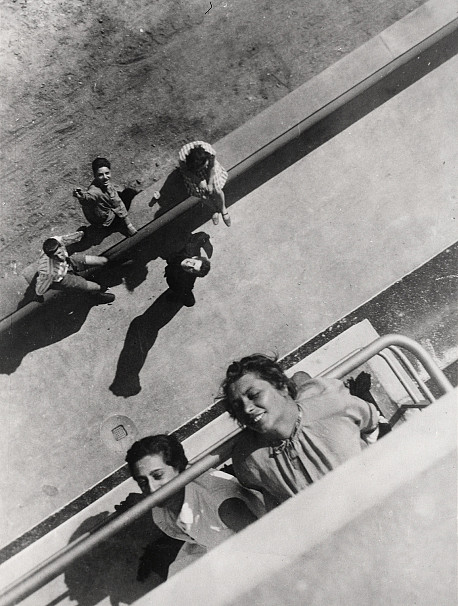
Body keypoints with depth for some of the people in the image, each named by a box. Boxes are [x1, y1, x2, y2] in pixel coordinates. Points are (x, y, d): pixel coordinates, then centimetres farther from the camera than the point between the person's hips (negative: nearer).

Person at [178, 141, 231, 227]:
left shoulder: (210, 153, -36)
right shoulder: (183, 156, -37)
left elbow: (212, 167, -16)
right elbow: (184, 170, -18)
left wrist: (210, 183, -19)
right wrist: (199, 181, -26)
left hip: (207, 170, 0)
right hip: (192, 173, 0)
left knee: (217, 190, -13)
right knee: (203, 194, -11)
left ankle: (223, 209, 19)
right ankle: (215, 210, 21)